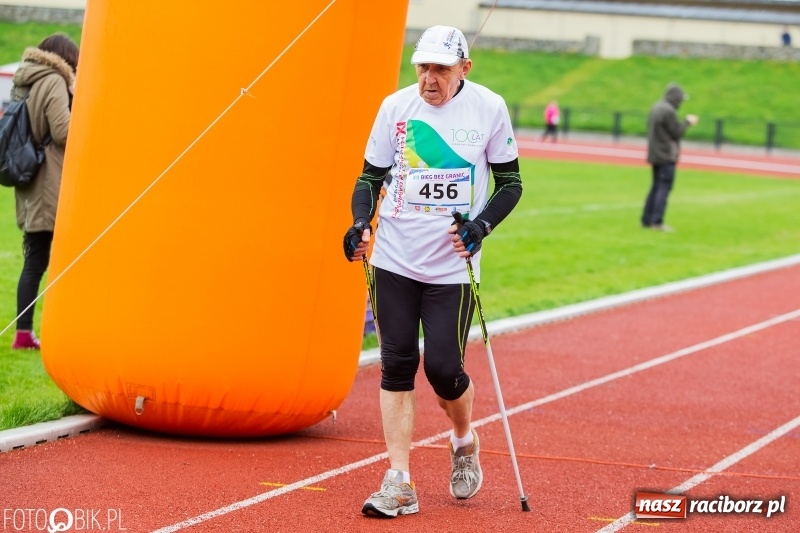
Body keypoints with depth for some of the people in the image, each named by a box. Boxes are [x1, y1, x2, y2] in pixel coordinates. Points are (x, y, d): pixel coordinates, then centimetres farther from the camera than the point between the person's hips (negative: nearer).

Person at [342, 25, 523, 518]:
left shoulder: (489, 108, -4)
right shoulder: (396, 106, 1)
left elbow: (510, 182, 4)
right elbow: (372, 175, 10)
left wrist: (482, 224, -12)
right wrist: (361, 223, -8)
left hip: (453, 264, -2)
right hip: (394, 259, 2)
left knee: (443, 366, -6)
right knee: (397, 365, 0)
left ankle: (464, 441, 26)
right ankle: (400, 482, 4)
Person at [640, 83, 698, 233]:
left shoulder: (656, 108, 12)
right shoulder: (668, 111, -19)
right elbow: (677, 132, -15)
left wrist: (685, 122, 16)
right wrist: (687, 122, 1)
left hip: (656, 155, 10)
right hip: (667, 156, -9)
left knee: (656, 187, 14)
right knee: (664, 188, -7)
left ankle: (646, 220, 15)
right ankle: (657, 222, -11)